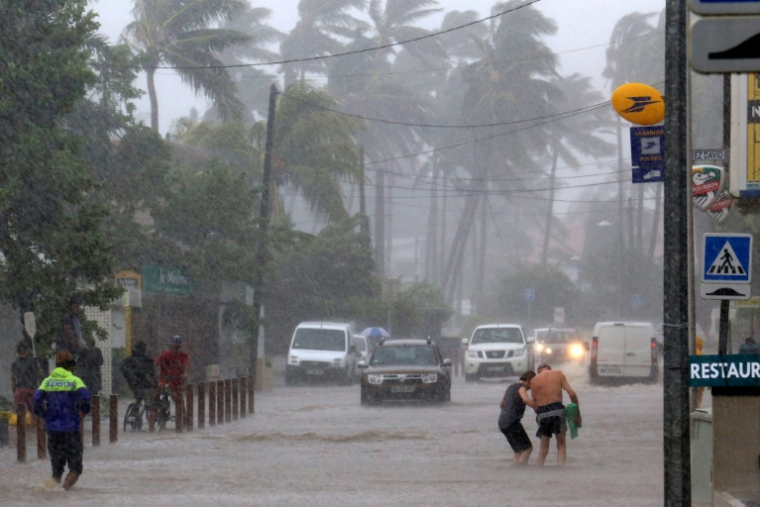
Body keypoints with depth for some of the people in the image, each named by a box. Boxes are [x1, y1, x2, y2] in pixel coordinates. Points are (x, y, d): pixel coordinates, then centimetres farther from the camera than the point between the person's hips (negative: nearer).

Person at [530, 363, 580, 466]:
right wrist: (578, 413, 9)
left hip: (542, 413, 2)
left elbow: (534, 403, 11)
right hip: (557, 410, -2)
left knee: (543, 447, 15)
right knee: (561, 445, 7)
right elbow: (572, 394, 3)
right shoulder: (558, 374, 12)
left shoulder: (534, 380, 17)